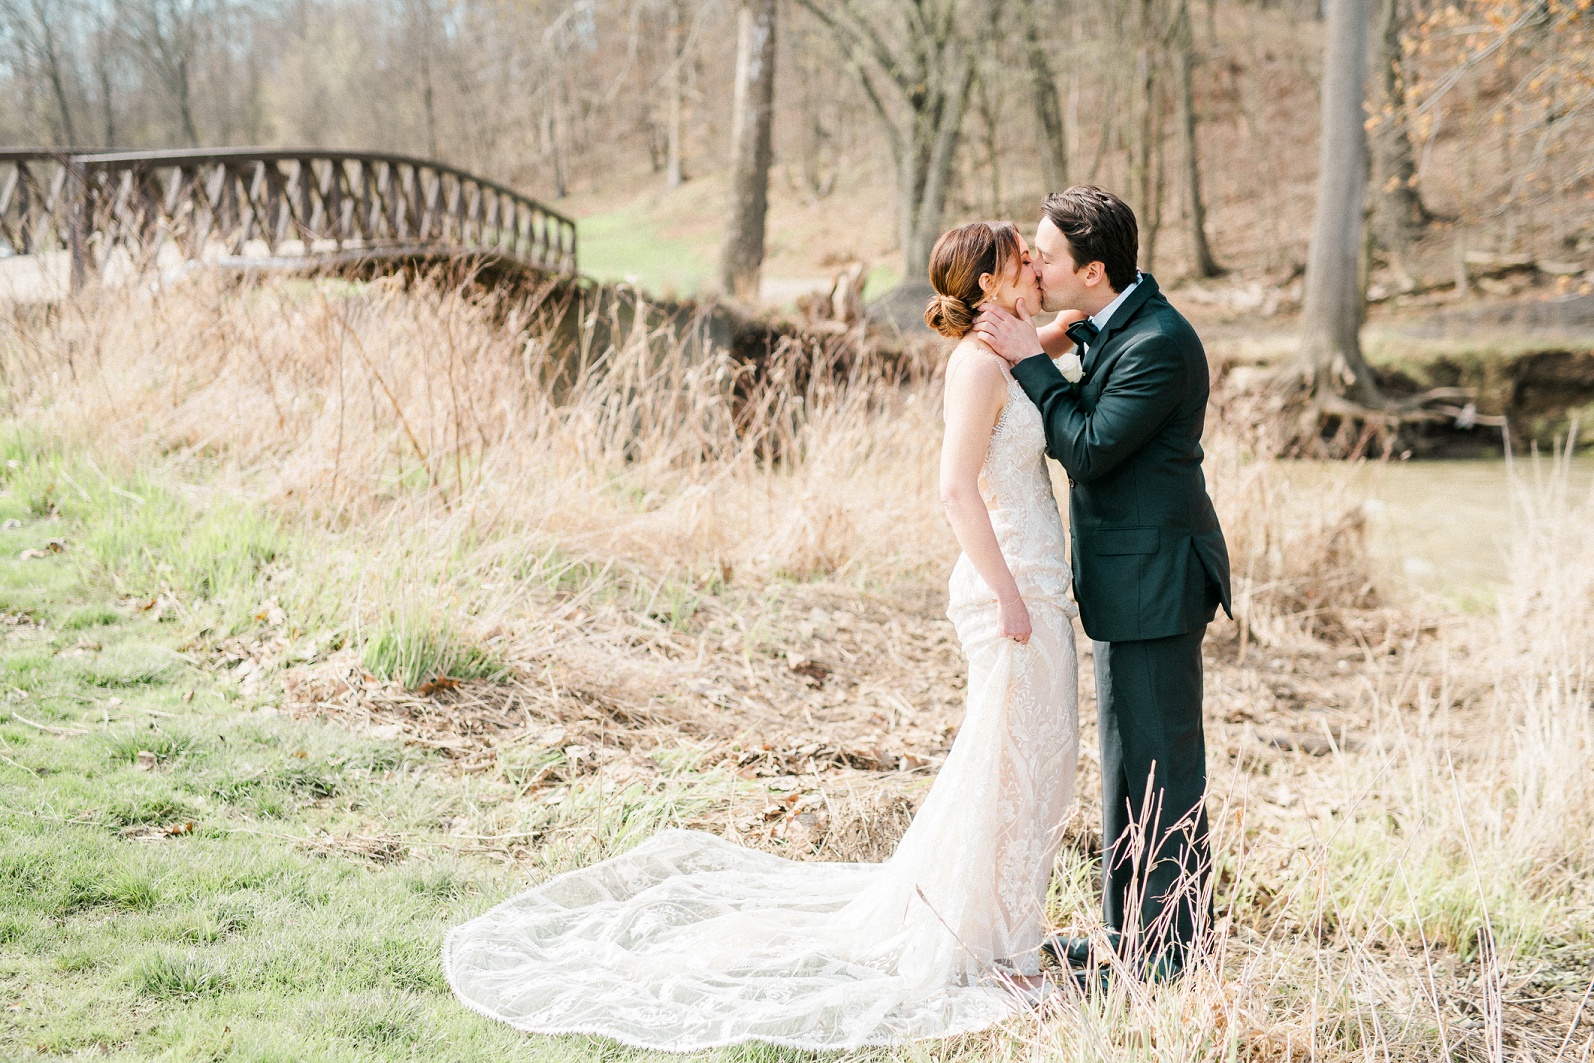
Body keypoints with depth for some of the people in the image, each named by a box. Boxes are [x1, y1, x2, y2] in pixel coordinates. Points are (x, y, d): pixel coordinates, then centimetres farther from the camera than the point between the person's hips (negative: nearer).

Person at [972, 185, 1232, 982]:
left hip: (1155, 580, -10)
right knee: (1128, 762, 17)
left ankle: (1171, 954, 7)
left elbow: (1088, 449, -21)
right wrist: (1043, 337, 6)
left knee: (1162, 768, -2)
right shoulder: (1116, 321, 8)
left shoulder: (1158, 344, -21)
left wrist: (1030, 360, -14)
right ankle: (1130, 937, 28)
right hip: (1129, 581, 10)